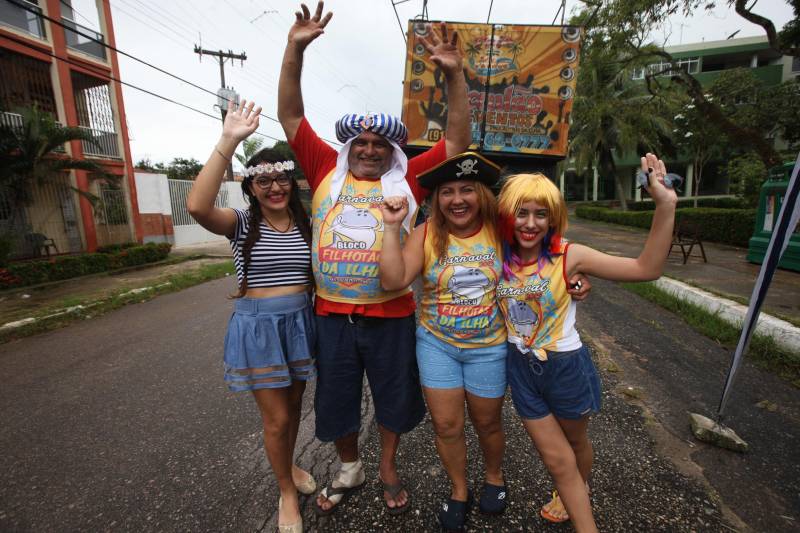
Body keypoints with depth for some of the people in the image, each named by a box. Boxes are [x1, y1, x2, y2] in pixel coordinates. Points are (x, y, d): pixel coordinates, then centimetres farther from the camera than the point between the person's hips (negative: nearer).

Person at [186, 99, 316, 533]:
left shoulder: (306, 225, 4)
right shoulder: (241, 223, -7)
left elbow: (320, 274, 10)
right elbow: (197, 206, -28)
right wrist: (228, 141, -30)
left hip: (300, 322, 4)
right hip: (257, 326, -3)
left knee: (293, 405, 21)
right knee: (275, 418, 7)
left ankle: (290, 466, 49)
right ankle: (286, 492, 34)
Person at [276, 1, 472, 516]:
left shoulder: (408, 179, 0)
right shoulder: (328, 170, 4)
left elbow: (458, 141, 1)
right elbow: (291, 116, 7)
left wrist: (454, 74, -7)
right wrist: (295, 50, 0)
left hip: (391, 316, -1)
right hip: (333, 315, 2)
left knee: (394, 397, 19)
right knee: (337, 399, 19)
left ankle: (388, 467, 48)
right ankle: (350, 469, 49)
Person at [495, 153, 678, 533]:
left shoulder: (568, 256, -20)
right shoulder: (498, 258, -11)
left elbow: (647, 269, -23)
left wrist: (665, 206, -33)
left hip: (566, 365, -1)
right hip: (521, 367, 1)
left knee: (574, 442, 28)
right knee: (556, 459, 14)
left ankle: (579, 492, 61)